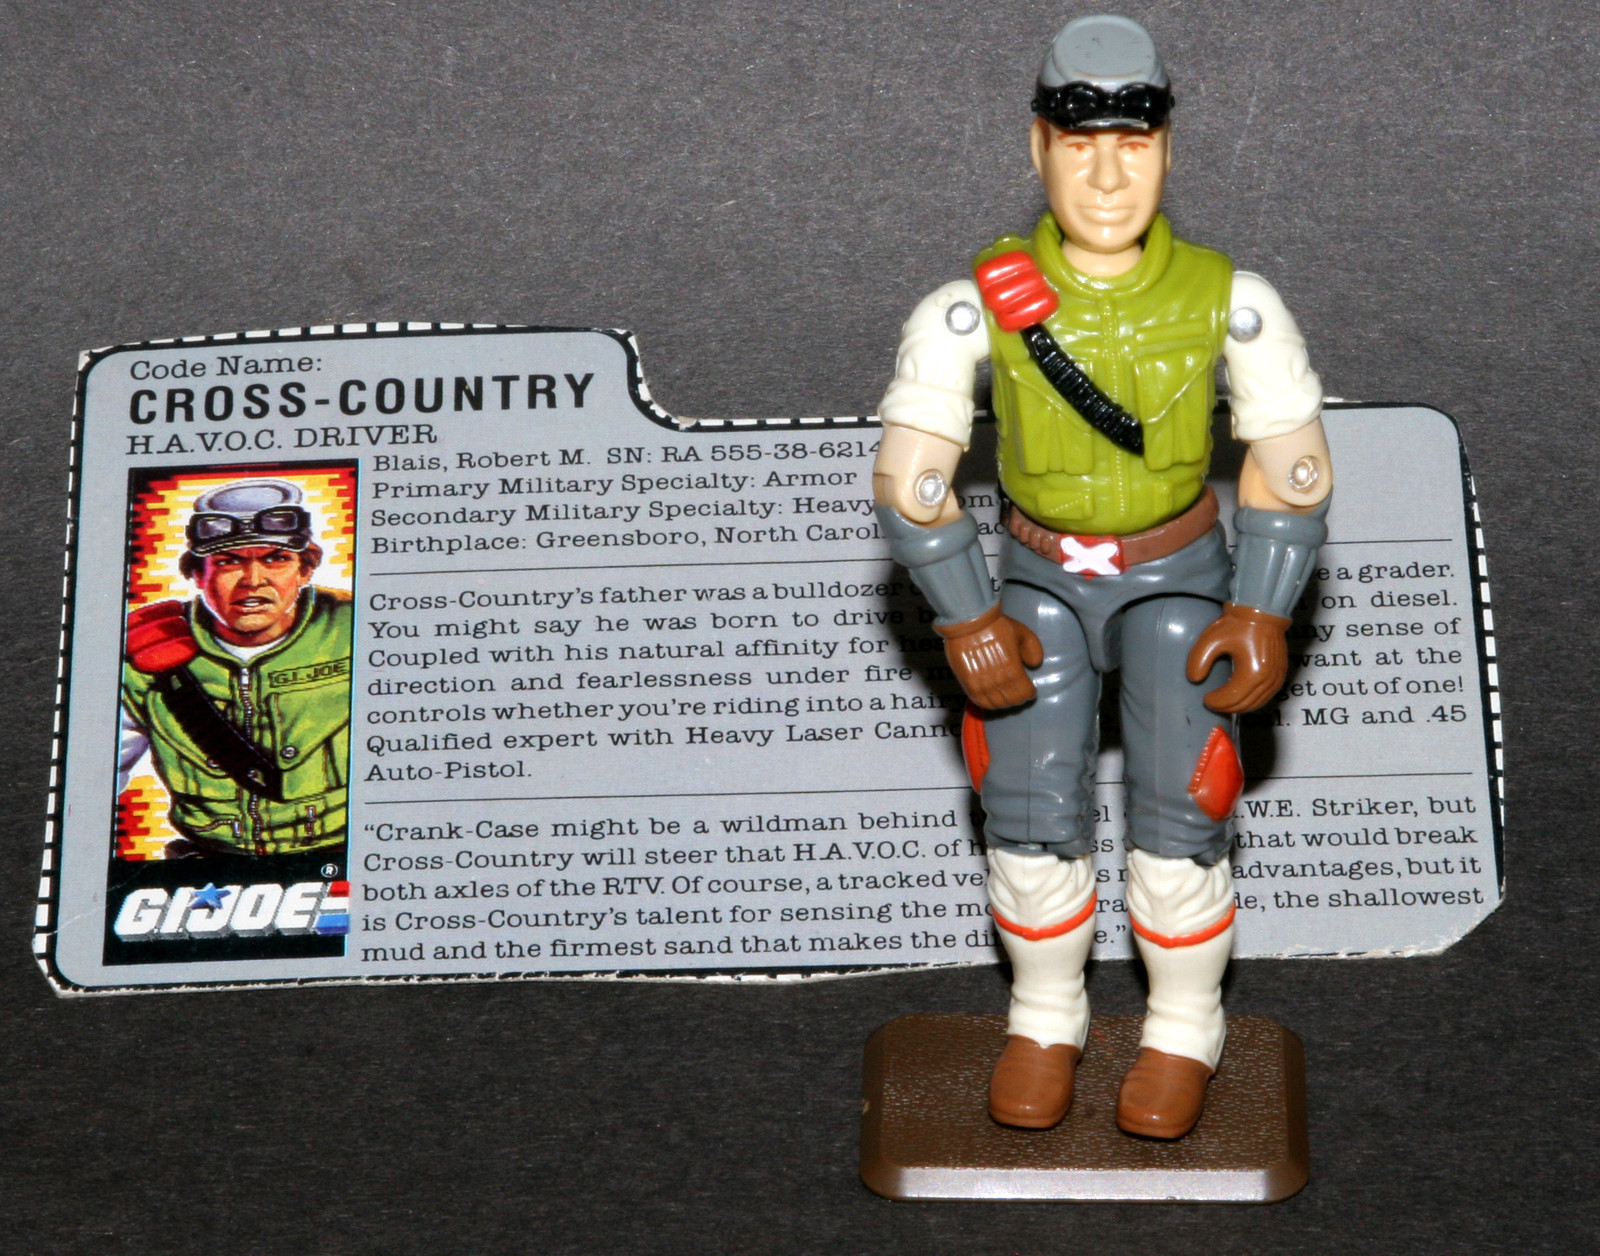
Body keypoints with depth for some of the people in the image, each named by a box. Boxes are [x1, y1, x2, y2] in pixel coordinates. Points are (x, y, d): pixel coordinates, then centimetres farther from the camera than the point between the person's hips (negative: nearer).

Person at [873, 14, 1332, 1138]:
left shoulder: (1231, 304, -19)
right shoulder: (974, 308, -20)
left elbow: (1295, 466, -8)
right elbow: (909, 479, -14)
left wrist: (1261, 616, -13)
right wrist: (969, 623, -14)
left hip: (1180, 576, 0)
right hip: (1040, 576, 1)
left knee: (1178, 818, -11)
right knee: (1031, 813, -10)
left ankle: (1185, 1034, 12)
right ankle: (1045, 1023, 14)